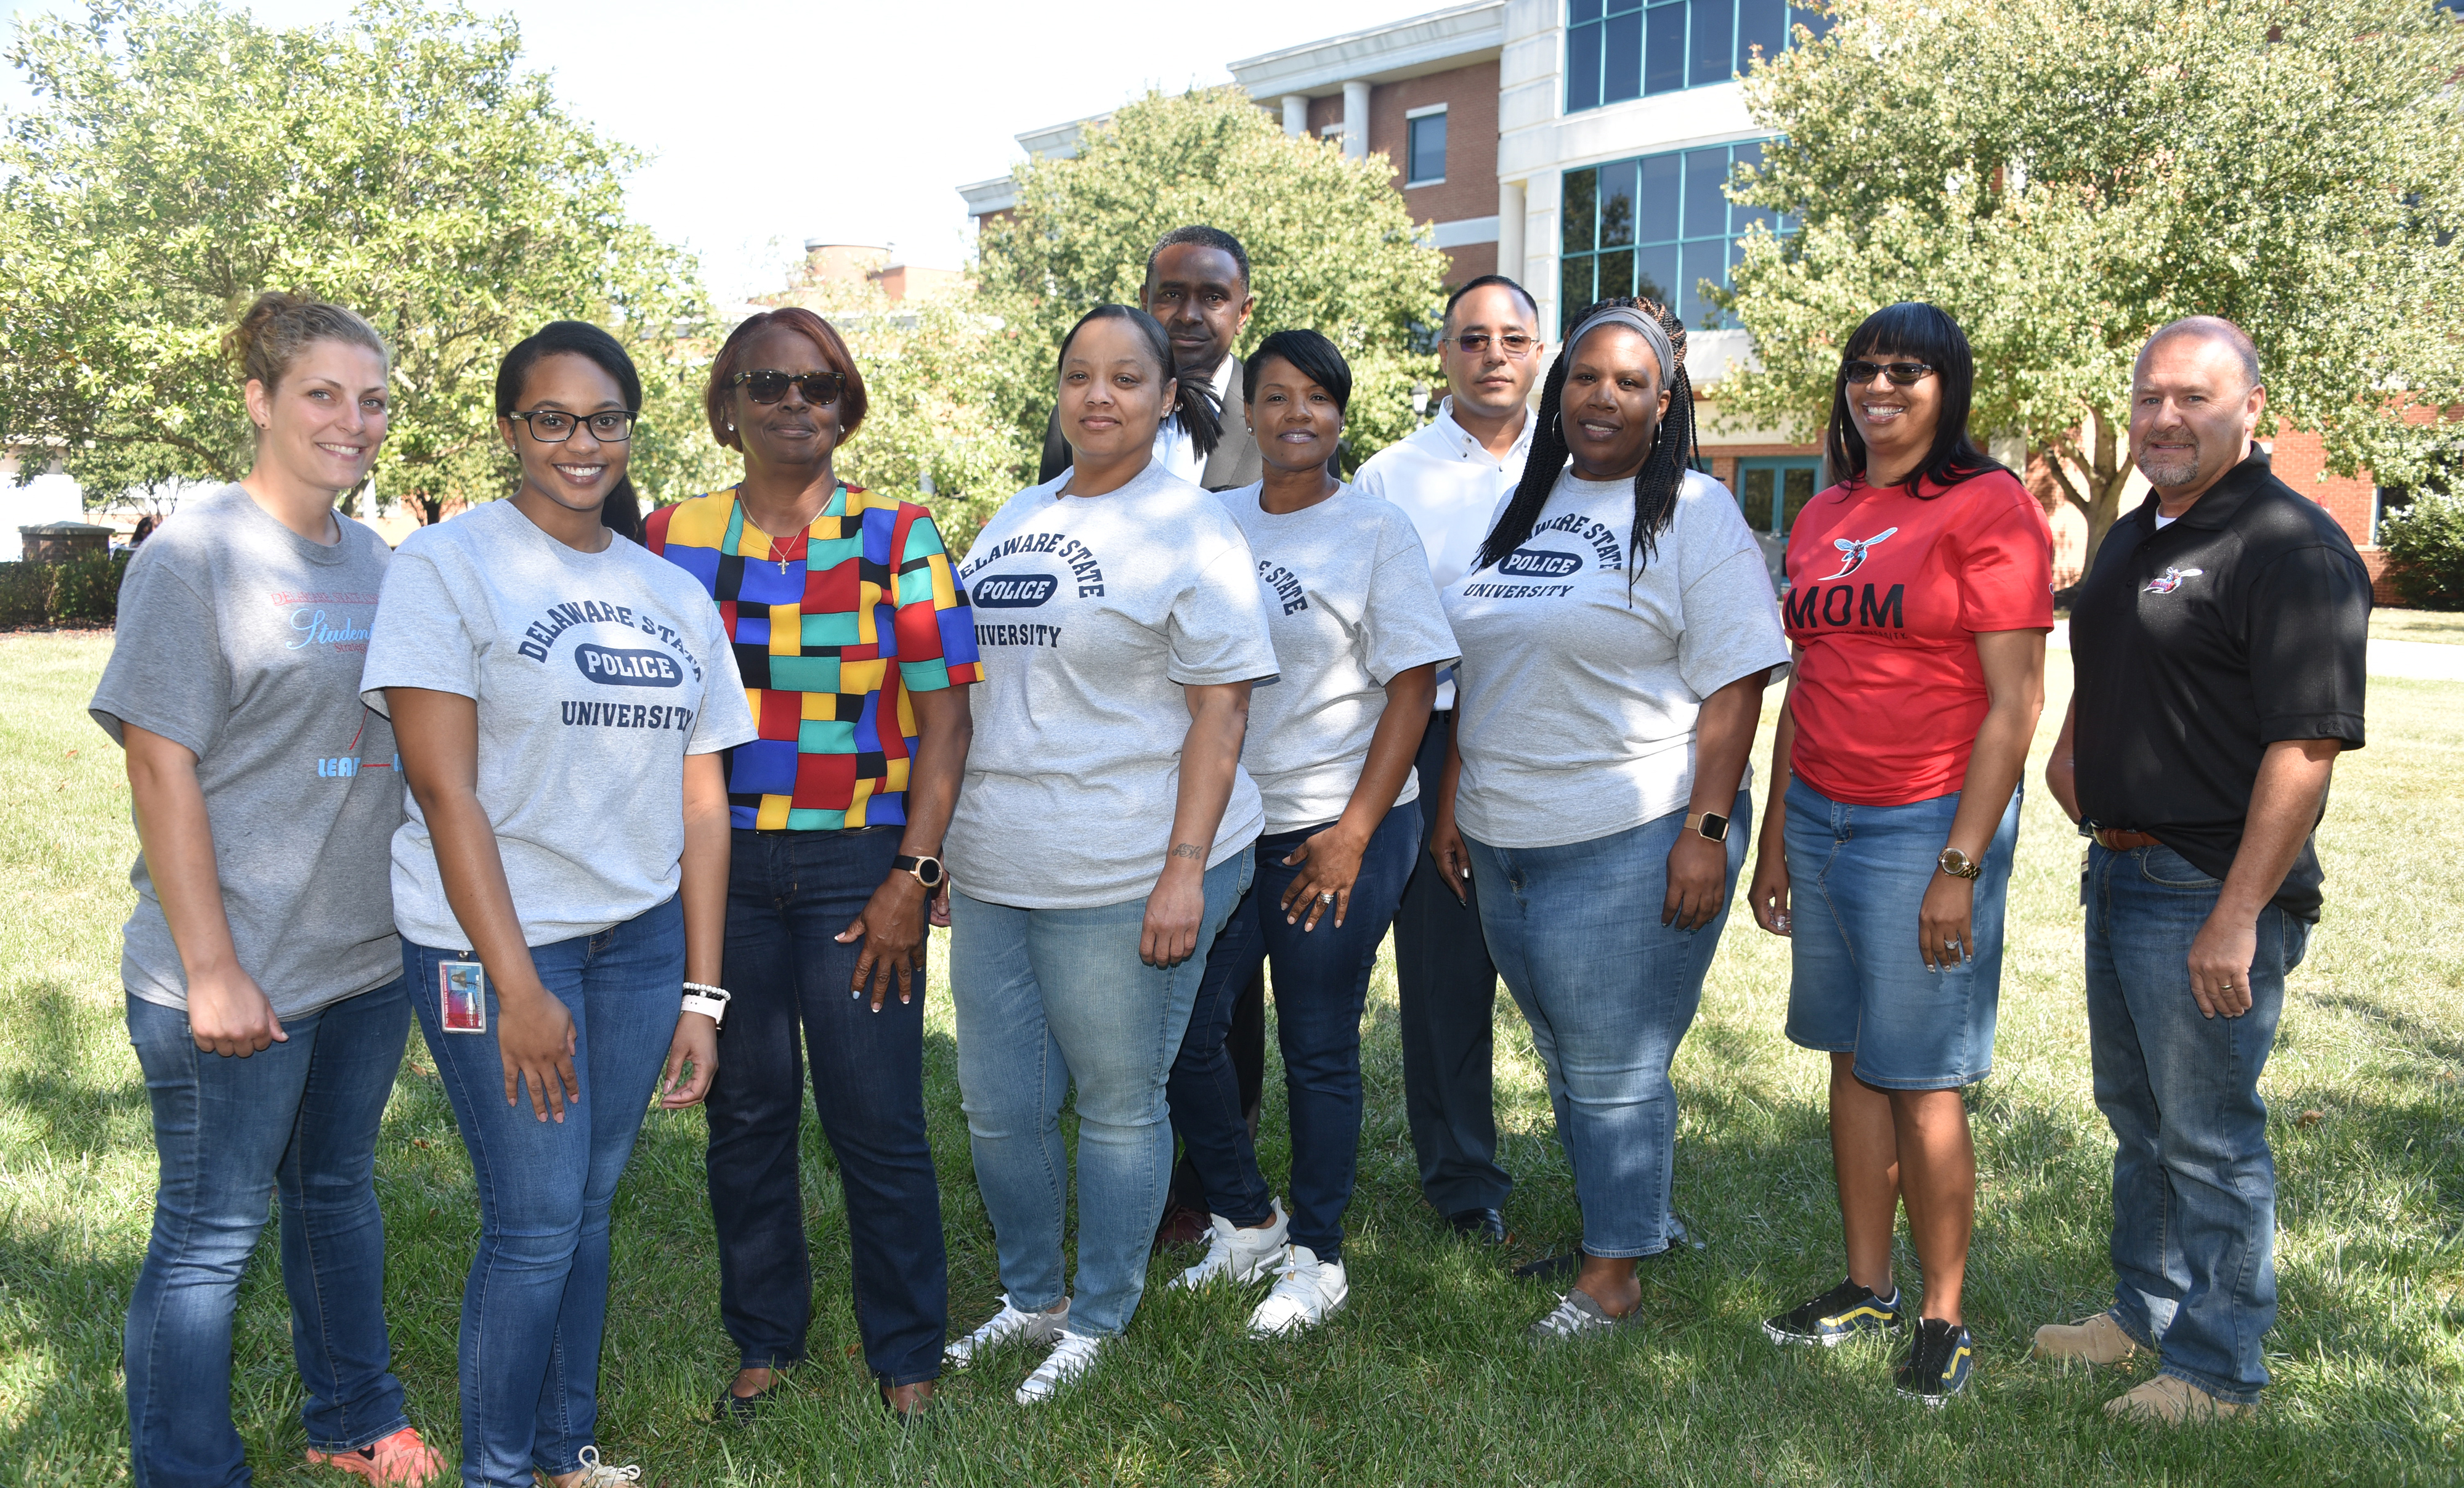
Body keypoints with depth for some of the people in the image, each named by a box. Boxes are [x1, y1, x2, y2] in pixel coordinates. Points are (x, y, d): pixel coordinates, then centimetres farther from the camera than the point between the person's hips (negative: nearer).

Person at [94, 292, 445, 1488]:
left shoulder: (375, 559, 9)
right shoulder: (195, 555, -11)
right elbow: (161, 768, -15)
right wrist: (212, 970, -17)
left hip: (370, 953, 7)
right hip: (236, 979, -7)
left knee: (339, 1189, 21)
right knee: (210, 1235, 5)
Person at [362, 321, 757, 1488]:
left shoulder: (676, 596, 10)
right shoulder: (446, 565, -5)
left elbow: (702, 805, 10)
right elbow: (446, 789, -11)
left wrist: (701, 993, 5)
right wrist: (518, 987, -15)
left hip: (641, 933, 5)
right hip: (494, 940, -4)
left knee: (590, 1204, 11)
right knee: (534, 1222, -1)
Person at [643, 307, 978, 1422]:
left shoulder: (897, 537, 1)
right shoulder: (675, 539, 7)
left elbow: (943, 714, -2)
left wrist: (913, 876, -9)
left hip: (858, 868, -2)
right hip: (720, 866, 2)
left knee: (877, 1122, 1)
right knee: (745, 1112, 10)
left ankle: (908, 1357, 19)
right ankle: (763, 1340, 27)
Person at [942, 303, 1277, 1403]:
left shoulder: (1191, 530, -7)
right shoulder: (1013, 522, 13)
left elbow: (1220, 707, -12)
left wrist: (1186, 868, -18)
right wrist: (945, 843, 17)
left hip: (1126, 877, -6)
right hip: (996, 872, 7)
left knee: (1118, 1107, 6)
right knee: (997, 1107, 13)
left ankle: (1099, 1321, 24)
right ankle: (1031, 1297, 33)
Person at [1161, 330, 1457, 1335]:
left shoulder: (1376, 531, -4)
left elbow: (1412, 686, -7)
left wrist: (1354, 832, -13)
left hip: (1335, 830, -4)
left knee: (1319, 1051, 4)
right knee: (1184, 1032, 4)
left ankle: (1315, 1257, 22)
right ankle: (1245, 1223, 26)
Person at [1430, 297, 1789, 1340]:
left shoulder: (1695, 514, -6)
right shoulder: (1521, 508, 14)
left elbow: (1734, 686, -11)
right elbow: (1477, 672, 19)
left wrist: (1706, 832, -18)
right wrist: (1453, 802, 15)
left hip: (1632, 843, -6)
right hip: (1505, 842, 7)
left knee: (1615, 1068, 0)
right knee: (1565, 1057, 16)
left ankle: (1614, 1274, 14)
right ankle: (1610, 1220, 33)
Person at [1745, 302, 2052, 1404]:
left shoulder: (1988, 507, -7)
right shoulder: (1821, 518, 13)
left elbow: (2015, 702, -11)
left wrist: (1961, 865, -15)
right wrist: (1774, 841, 14)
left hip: (1927, 823, -6)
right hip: (1820, 819, 6)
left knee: (1920, 1081, -2)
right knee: (1852, 1061, 12)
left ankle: (1943, 1319, 13)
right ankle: (1866, 1287, 25)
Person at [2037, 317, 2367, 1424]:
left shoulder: (2292, 548, -16)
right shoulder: (2133, 537, 13)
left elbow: (2306, 748, -22)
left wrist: (2237, 917, -25)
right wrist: (2074, 754, 10)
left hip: (2210, 893, -9)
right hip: (2118, 872, 9)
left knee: (2208, 1138, 2)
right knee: (2136, 1114, 20)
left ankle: (2217, 1367, 17)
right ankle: (2147, 1311, 36)